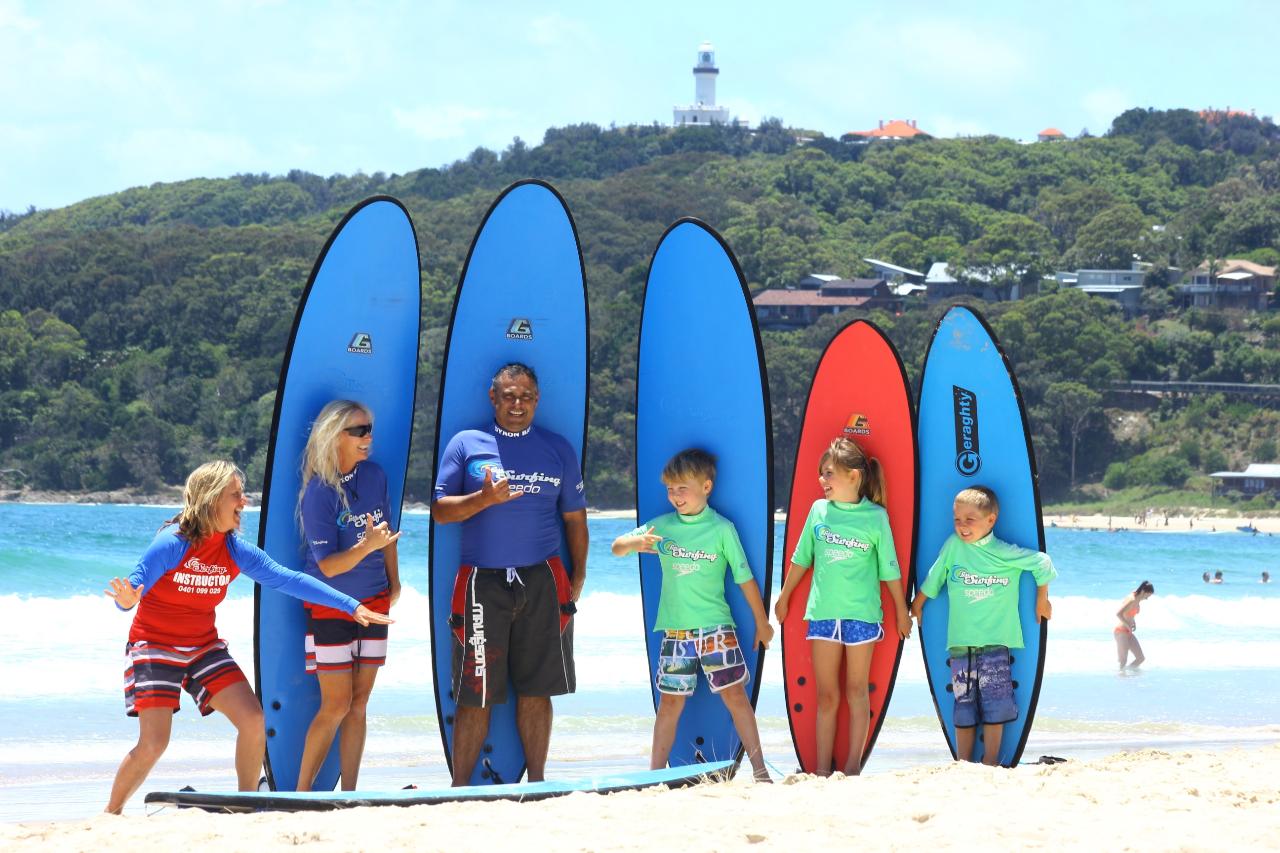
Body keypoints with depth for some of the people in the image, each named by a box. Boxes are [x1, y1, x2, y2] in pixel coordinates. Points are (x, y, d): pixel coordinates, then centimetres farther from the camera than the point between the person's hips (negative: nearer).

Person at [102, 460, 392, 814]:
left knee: (253, 720, -9)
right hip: (155, 646, -6)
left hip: (204, 646, 6)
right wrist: (127, 599, -50)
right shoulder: (171, 544, -20)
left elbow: (289, 580, -4)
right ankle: (111, 813, 6)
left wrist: (351, 605, -8)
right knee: (153, 744, -16)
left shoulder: (236, 551, -4)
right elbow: (130, 593, -23)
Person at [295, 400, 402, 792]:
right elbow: (328, 566, -22)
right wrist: (366, 546, -36)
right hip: (330, 608, -5)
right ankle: (301, 794, 5)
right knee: (336, 705, -7)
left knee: (359, 704, 7)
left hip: (373, 602, 5)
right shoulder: (318, 492, -19)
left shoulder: (375, 475, -2)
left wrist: (394, 584, 15)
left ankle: (349, 795, 12)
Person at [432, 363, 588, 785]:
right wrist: (484, 499, -15)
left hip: (542, 581, 2)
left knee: (536, 689, 4)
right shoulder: (466, 444, 6)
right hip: (483, 583, -2)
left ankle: (536, 783, 13)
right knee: (475, 693, -2)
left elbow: (575, 518, 13)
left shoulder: (558, 449, 11)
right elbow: (440, 510, 2)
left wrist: (578, 577, 5)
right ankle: (460, 788, 6)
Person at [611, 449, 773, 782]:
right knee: (671, 700, 6)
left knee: (735, 693, -6)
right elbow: (617, 548, 2)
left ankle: (759, 770, -4)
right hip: (675, 629, 3)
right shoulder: (662, 526, 6)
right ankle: (656, 772, 11)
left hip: (716, 626, -2)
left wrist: (762, 623, 7)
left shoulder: (722, 529, -2)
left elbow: (745, 578, 3)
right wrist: (635, 543, -21)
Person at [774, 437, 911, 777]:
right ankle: (822, 769, 8)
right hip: (823, 612, 3)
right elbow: (802, 558, 13)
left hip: (862, 614, -3)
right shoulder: (819, 510, 3)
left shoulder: (876, 517, -5)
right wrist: (784, 597, 19)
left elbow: (889, 569, 1)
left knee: (856, 692, 4)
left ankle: (853, 767, 9)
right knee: (826, 695, 5)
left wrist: (902, 610, 7)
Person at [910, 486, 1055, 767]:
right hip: (961, 643, 1)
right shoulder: (953, 546, 1)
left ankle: (990, 762, 3)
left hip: (996, 641, -1)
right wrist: (917, 604, 20)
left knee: (994, 703, -5)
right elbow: (932, 580, 12)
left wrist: (1042, 600, 13)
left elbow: (1042, 562, 8)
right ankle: (963, 764, 10)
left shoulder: (1005, 553, -3)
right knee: (964, 704, 3)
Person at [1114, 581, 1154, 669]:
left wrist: (1133, 622, 10)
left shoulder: (1137, 600, 7)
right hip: (1121, 632, -9)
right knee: (1123, 662, -6)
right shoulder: (1132, 600, -20)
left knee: (1141, 658, 8)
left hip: (1128, 633, 9)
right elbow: (1118, 614, -29)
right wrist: (1128, 625, -20)